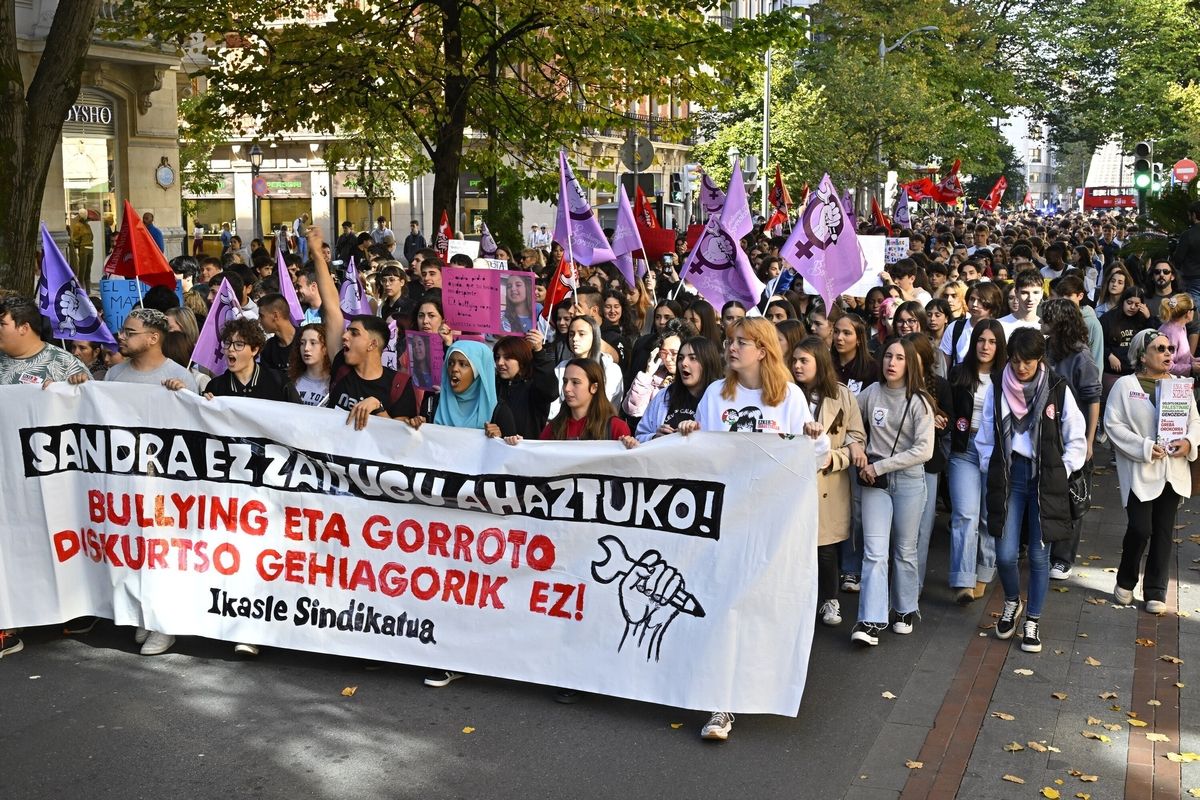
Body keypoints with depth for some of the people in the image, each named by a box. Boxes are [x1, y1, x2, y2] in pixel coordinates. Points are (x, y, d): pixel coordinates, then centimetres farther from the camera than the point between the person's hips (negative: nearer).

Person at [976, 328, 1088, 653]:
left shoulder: (1058, 390, -4)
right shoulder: (998, 389, 0)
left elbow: (1076, 439, 4)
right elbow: (985, 437, 9)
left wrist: (1061, 472, -1)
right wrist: (991, 471, 4)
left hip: (1046, 480, -1)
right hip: (1008, 477, 1)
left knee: (1039, 556, 4)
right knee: (1005, 554, -4)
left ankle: (1033, 621, 21)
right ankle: (1012, 602, 27)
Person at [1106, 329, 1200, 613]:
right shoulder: (1125, 385, -6)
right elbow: (1113, 423, -10)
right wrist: (1144, 448, -19)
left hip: (1173, 472, 4)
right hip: (1140, 473, -4)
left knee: (1164, 532, 8)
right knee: (1140, 529, -8)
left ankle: (1155, 592, 20)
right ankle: (1125, 582, 18)